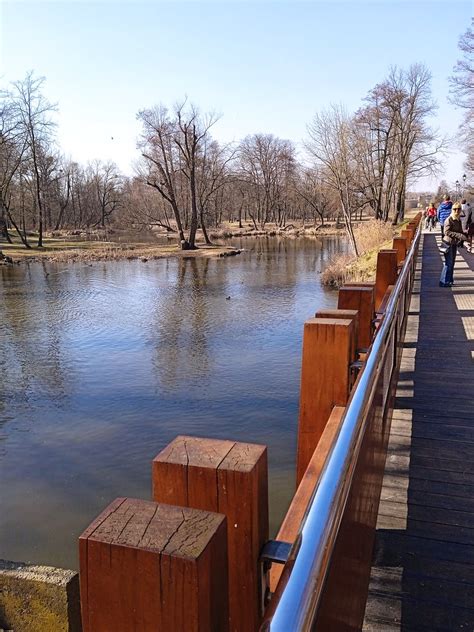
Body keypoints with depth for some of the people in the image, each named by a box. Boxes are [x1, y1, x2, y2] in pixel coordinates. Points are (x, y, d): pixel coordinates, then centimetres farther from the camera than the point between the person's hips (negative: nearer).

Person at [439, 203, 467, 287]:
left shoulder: (458, 220, 10)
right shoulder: (449, 220, -14)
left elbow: (460, 231, 17)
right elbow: (447, 232, -22)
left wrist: (464, 235, -4)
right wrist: (460, 236, -25)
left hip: (455, 243, 8)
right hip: (449, 243, -8)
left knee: (452, 262, 13)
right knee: (449, 263, -6)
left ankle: (450, 280, 22)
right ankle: (444, 282, 1)